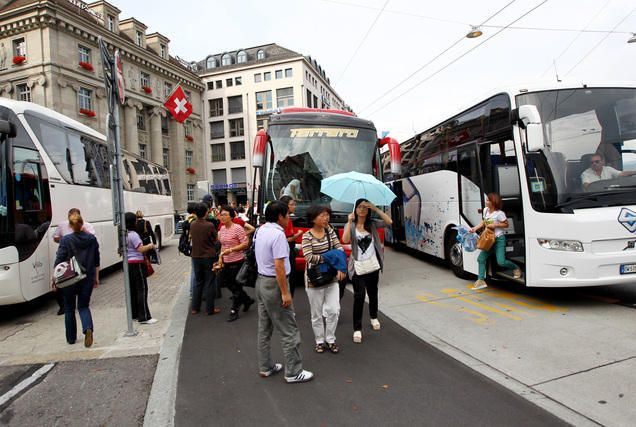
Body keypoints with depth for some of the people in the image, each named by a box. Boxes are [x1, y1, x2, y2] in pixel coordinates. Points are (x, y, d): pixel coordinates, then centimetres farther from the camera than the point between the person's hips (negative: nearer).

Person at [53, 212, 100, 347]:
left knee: (69, 308, 15)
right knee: (83, 306, 11)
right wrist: (96, 278, 16)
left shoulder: (66, 240, -9)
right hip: (88, 278, 2)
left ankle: (71, 338, 25)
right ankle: (88, 328, -16)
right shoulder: (92, 239, 0)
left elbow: (59, 260, -10)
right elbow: (96, 261, 7)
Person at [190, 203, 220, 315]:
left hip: (196, 256, 5)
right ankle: (210, 309, 9)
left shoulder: (192, 224, -2)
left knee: (198, 282, 17)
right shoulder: (210, 225, -17)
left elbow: (192, 237, 10)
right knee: (209, 283, 4)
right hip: (208, 256, -5)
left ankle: (195, 307, 22)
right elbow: (215, 239, -3)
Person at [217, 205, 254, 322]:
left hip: (237, 261, -8)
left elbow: (245, 244, -17)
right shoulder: (222, 228, 6)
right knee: (227, 283, 14)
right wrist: (221, 257, 7)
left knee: (236, 287, 3)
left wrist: (231, 250, -23)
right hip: (226, 262, 8)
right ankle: (247, 300, 33)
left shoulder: (237, 228, -16)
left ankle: (234, 311, 17)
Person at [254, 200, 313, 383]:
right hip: (274, 284, -10)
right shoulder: (278, 234, -21)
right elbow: (279, 266, -24)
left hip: (261, 281, 10)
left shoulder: (261, 230, 6)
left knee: (264, 328, 17)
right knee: (289, 331, 1)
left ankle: (265, 367, 29)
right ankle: (293, 372, 11)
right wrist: (285, 293, -21)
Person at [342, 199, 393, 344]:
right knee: (359, 296, -10)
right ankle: (357, 329, -1)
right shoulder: (351, 225, -1)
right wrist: (350, 221, -20)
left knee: (373, 293, 18)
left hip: (373, 266, 3)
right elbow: (345, 240, -21)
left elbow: (389, 222, -13)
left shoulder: (372, 224, 3)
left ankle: (374, 317, 44)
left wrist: (375, 208, -16)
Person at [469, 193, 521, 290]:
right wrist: (475, 228, 5)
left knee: (501, 262, -11)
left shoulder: (499, 213, -15)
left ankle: (516, 268, 21)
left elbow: (506, 224, -7)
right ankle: (481, 280, 4)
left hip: (499, 239, -7)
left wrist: (495, 225, -18)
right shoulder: (486, 210, 6)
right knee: (481, 258, -1)